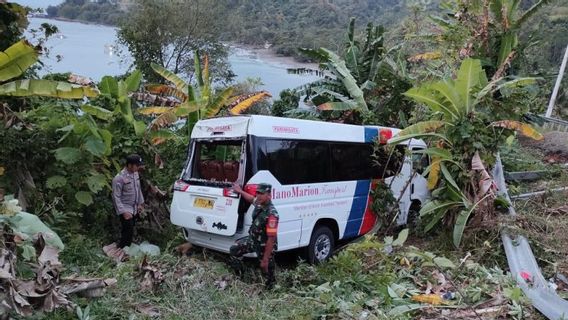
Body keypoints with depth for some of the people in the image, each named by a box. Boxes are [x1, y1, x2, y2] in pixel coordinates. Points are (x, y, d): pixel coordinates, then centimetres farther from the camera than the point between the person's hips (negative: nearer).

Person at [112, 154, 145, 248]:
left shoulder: (135, 173, 1)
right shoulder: (119, 178, -23)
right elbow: (116, 197, -20)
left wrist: (140, 203, 14)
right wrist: (123, 211, -22)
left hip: (134, 209, 7)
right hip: (126, 210, -7)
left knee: (129, 231, 17)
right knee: (128, 231, -7)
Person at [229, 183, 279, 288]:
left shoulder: (271, 214, -34)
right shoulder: (259, 204, -9)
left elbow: (271, 239, -31)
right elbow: (252, 199, 20)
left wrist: (265, 259, -28)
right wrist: (240, 191, 29)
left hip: (265, 246, -8)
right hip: (253, 240, 8)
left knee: (267, 270, 8)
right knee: (234, 250, 13)